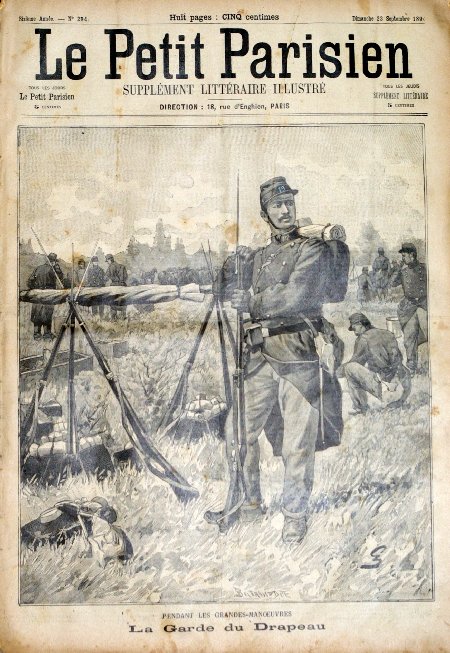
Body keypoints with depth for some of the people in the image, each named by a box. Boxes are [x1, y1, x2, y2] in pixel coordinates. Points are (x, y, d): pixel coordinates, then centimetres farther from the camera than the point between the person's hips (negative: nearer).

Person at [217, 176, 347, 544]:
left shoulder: (314, 250, -2)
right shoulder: (260, 254, 16)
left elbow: (293, 296, -16)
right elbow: (231, 295, 11)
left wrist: (251, 300, -6)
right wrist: (235, 265, -6)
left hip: (300, 358, -5)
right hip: (261, 355, 6)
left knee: (298, 444, 1)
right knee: (240, 432, 10)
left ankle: (296, 515, 18)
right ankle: (250, 502, 30)